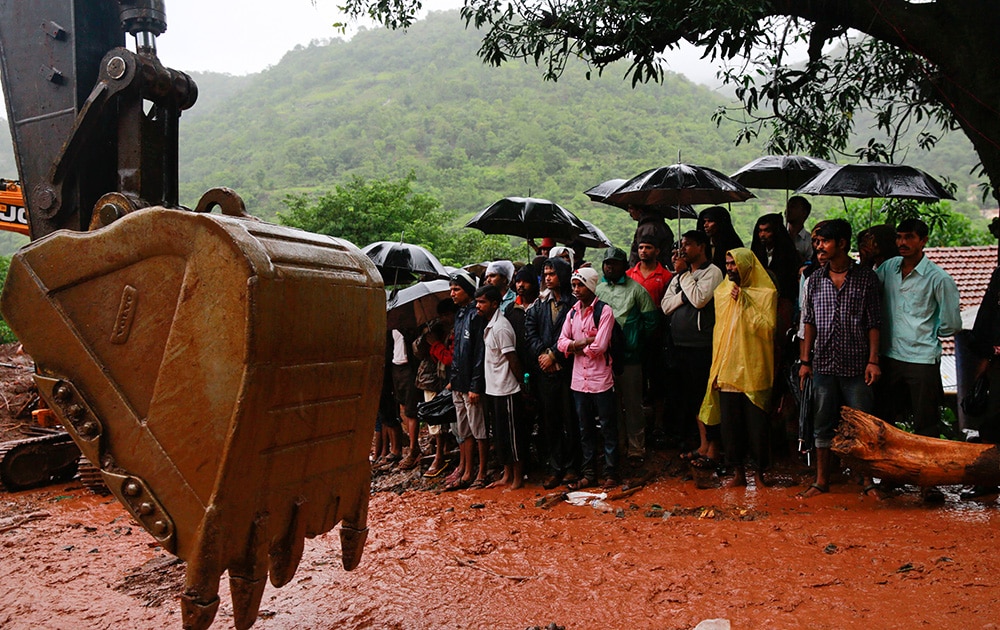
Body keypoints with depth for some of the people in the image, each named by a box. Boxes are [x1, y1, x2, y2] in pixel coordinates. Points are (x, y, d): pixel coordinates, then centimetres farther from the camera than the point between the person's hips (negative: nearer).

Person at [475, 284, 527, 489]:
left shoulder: (500, 328, -19)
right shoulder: (489, 326, 11)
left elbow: (513, 360, -17)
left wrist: (521, 383, -7)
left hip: (506, 391, -10)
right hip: (495, 390, 10)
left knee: (512, 435, 0)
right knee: (500, 435, 16)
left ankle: (518, 478, 10)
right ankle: (507, 475, 26)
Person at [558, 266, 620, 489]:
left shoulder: (604, 311, -9)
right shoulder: (572, 313, 10)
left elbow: (600, 346, -18)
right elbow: (562, 342, 2)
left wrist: (576, 346, -6)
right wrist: (585, 341, -13)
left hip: (601, 379, -6)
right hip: (579, 379, 6)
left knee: (608, 429, 4)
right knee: (585, 430, 13)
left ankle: (611, 474, 15)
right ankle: (588, 473, 23)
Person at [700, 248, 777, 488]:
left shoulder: (766, 294, -2)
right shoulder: (722, 293, 11)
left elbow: (766, 329, -14)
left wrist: (744, 302, -17)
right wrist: (716, 370, 10)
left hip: (753, 371, -4)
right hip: (727, 371, 4)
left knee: (757, 425, 1)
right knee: (730, 425, 6)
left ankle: (760, 472, 17)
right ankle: (738, 472, 17)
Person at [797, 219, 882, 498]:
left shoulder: (866, 277, -2)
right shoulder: (815, 279, 7)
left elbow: (874, 323, -2)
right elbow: (809, 323, 9)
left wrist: (873, 361, -9)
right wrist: (805, 360, 4)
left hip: (856, 366, -3)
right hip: (823, 365, 3)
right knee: (822, 425, 9)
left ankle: (868, 482, 16)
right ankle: (822, 481, 20)